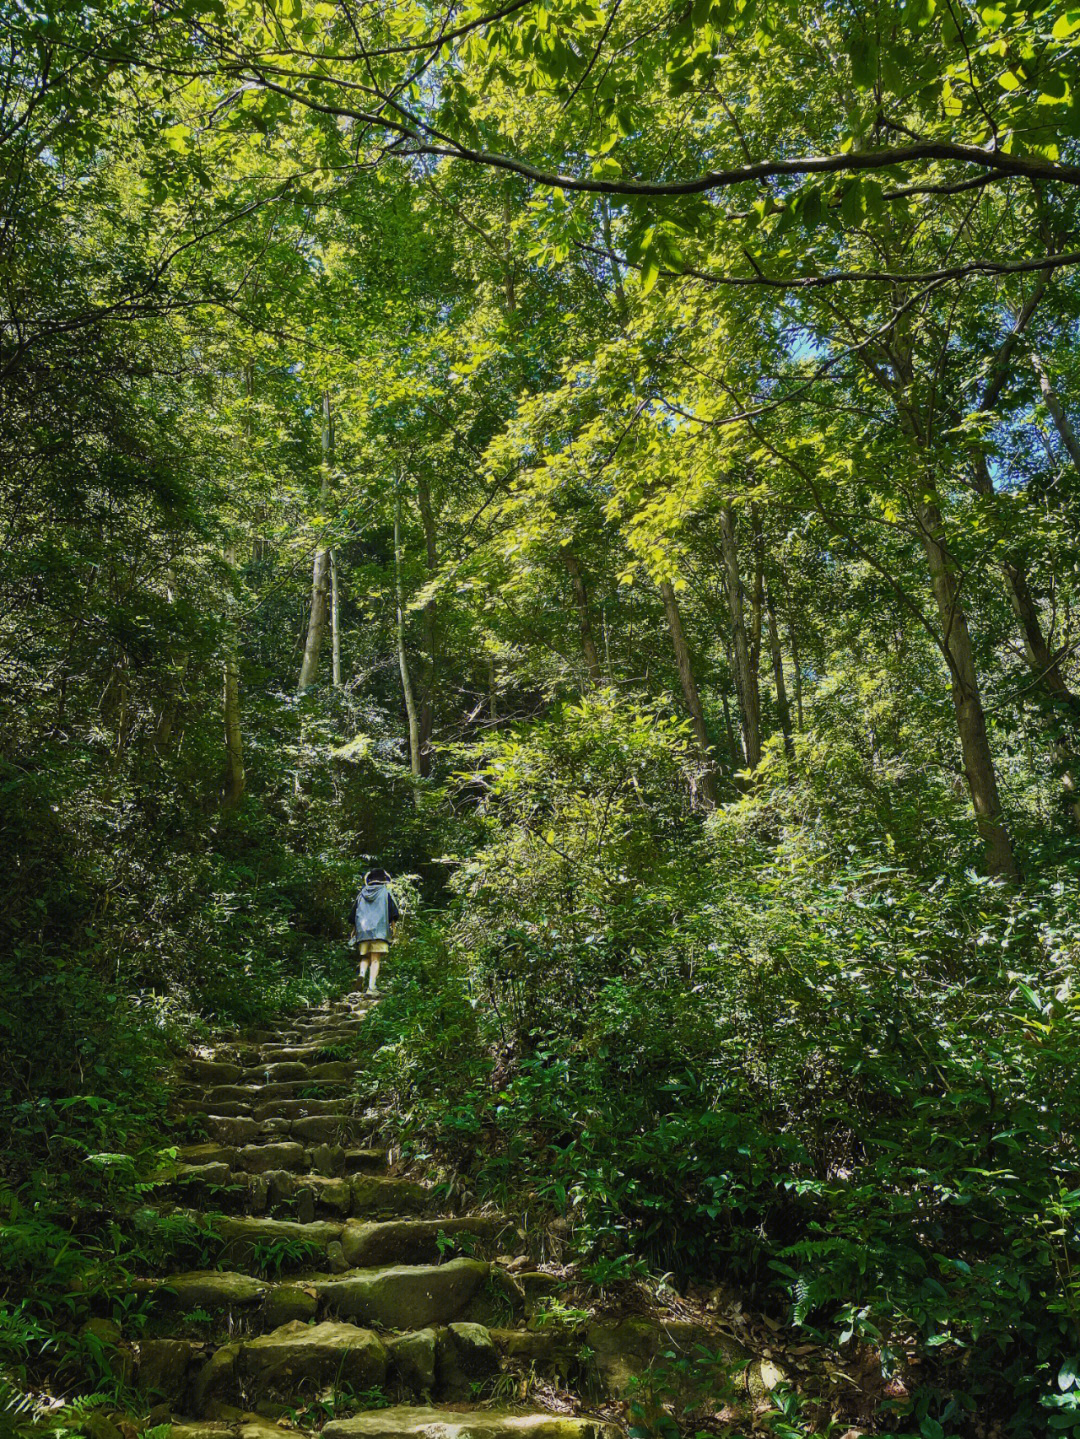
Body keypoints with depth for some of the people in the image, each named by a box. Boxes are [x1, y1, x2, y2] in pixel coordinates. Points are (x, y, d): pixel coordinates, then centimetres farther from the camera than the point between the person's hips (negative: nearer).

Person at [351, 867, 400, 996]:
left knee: (365, 957, 12)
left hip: (362, 929, 3)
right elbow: (394, 910, 0)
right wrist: (393, 924, 5)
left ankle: (362, 974, -17)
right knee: (376, 959, -6)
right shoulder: (385, 892, 8)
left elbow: (354, 911, 17)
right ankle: (371, 987, -17)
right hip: (380, 929, -3)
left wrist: (354, 928, 21)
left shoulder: (361, 894, 17)